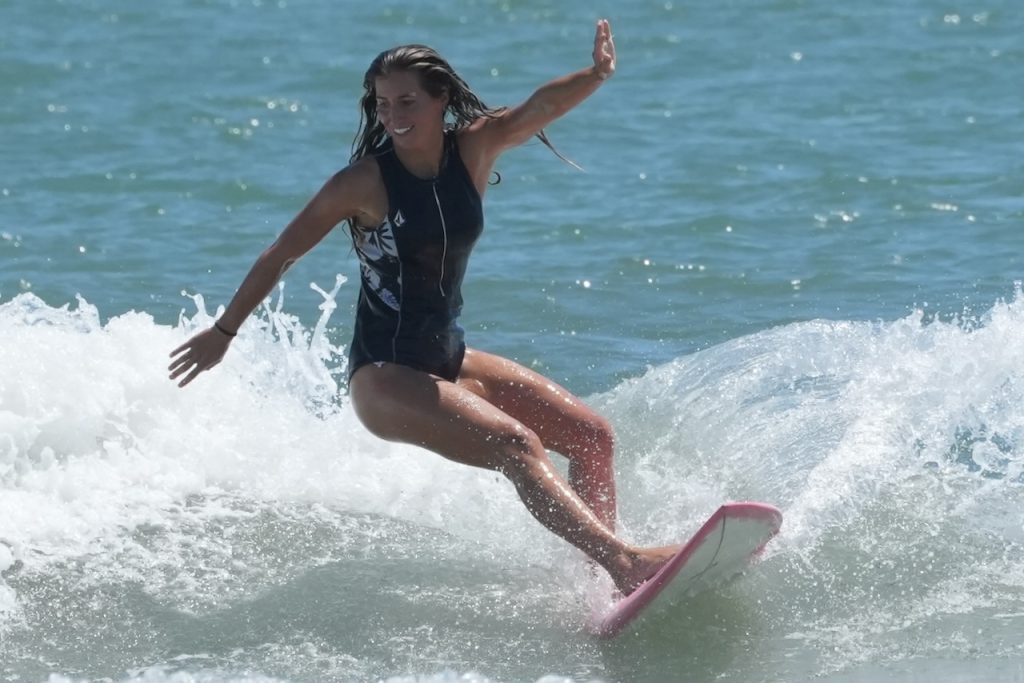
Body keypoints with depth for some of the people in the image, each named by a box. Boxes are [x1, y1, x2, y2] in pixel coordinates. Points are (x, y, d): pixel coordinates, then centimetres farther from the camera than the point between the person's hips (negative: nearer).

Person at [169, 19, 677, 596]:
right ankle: (624, 563, -33)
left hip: (450, 359, 7)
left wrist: (598, 75, -41)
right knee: (518, 444, -25)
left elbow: (538, 109, -21)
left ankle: (608, 583, -3)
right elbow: (282, 255, -5)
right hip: (385, 376, -7)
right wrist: (224, 332, -1)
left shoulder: (474, 150, -2)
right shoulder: (366, 181, -13)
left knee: (592, 435, 0)